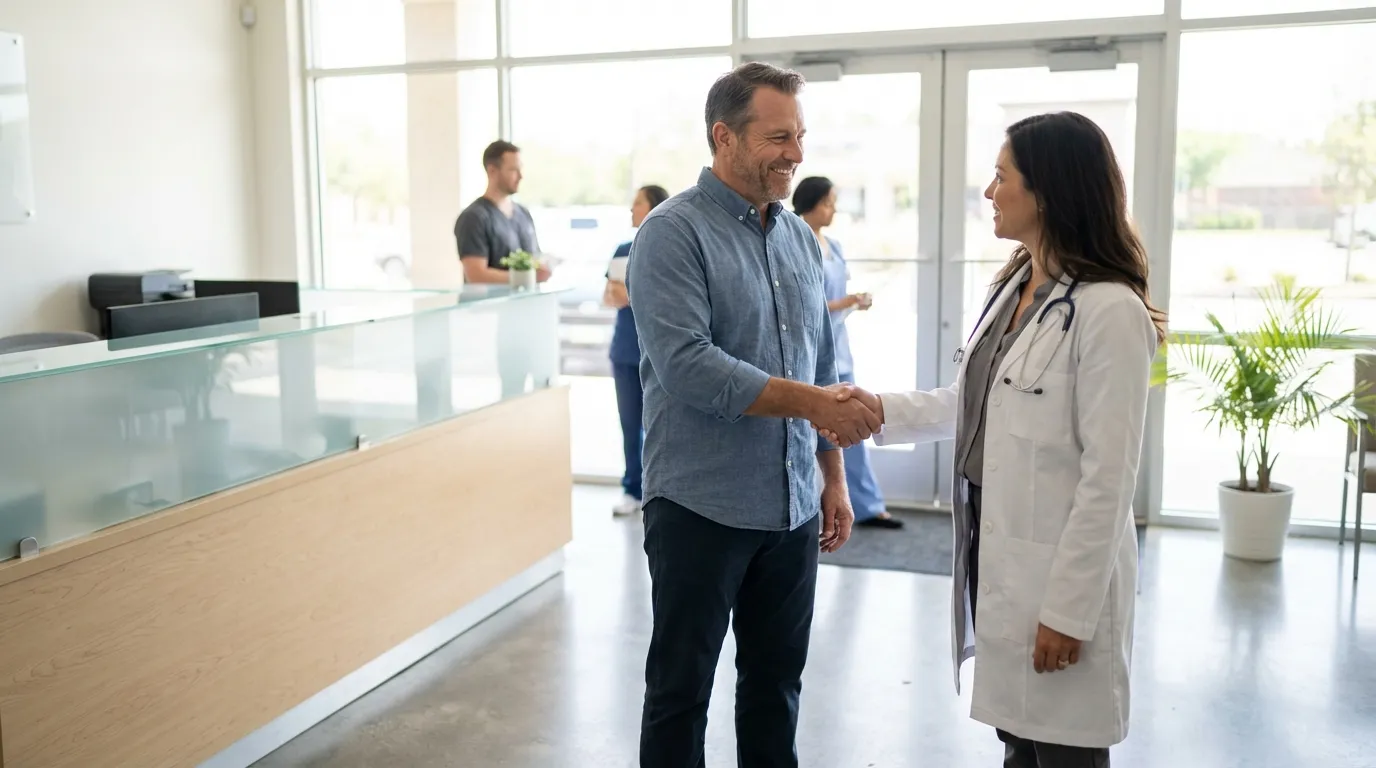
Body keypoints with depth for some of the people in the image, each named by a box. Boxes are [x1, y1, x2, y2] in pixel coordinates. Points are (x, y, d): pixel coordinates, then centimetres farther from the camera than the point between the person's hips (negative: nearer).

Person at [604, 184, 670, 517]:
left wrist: (632, 296, -17)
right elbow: (608, 295, 11)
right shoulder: (623, 251, 11)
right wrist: (614, 297, -12)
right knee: (630, 422, 9)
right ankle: (632, 489, 18)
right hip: (626, 350, 5)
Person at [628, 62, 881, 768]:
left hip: (793, 510, 6)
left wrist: (834, 477, 13)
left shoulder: (800, 237, 10)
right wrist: (811, 402, -23)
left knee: (777, 679, 17)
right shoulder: (673, 232, -11)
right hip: (700, 510, -6)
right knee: (681, 687, 8)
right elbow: (685, 365, -22)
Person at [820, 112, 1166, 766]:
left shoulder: (1108, 310, -17)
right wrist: (881, 411, 6)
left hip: (1061, 573, -8)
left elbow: (1107, 478, -18)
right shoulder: (1011, 288, 9)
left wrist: (1069, 609, -17)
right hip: (994, 556, 8)